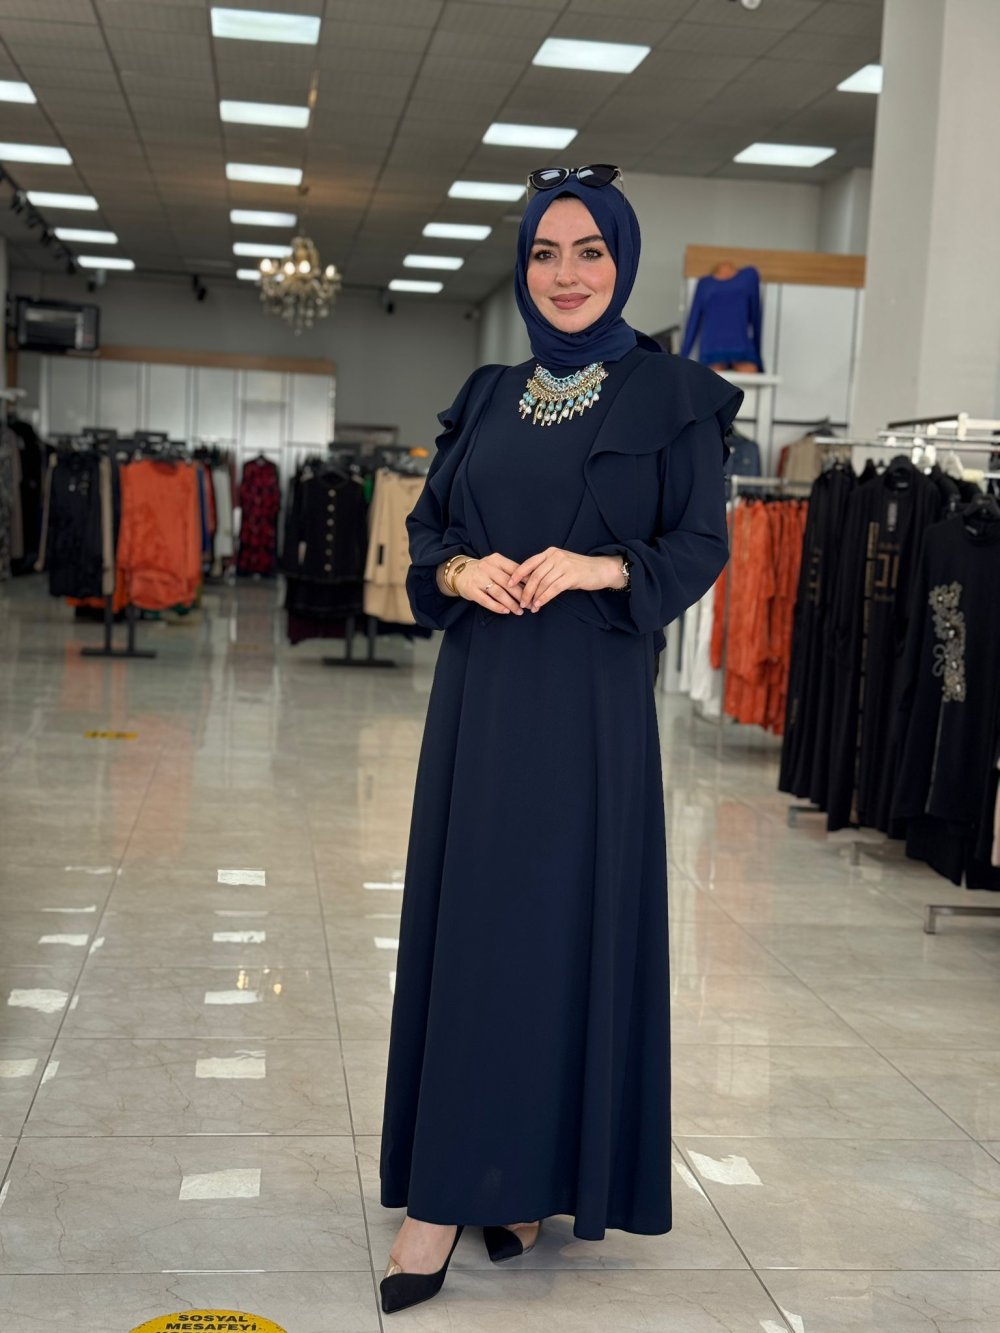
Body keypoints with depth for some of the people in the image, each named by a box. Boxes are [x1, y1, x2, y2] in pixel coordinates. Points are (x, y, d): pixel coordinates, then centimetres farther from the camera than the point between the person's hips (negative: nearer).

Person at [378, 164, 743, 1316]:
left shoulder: (669, 395, 1)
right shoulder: (488, 397, 13)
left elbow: (702, 547, -2)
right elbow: (426, 530, 13)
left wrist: (596, 568, -18)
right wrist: (462, 572, -9)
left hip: (589, 701, -4)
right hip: (479, 692, 4)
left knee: (565, 920, -1)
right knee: (466, 918, 4)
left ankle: (529, 1176, 11)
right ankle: (444, 1186, 13)